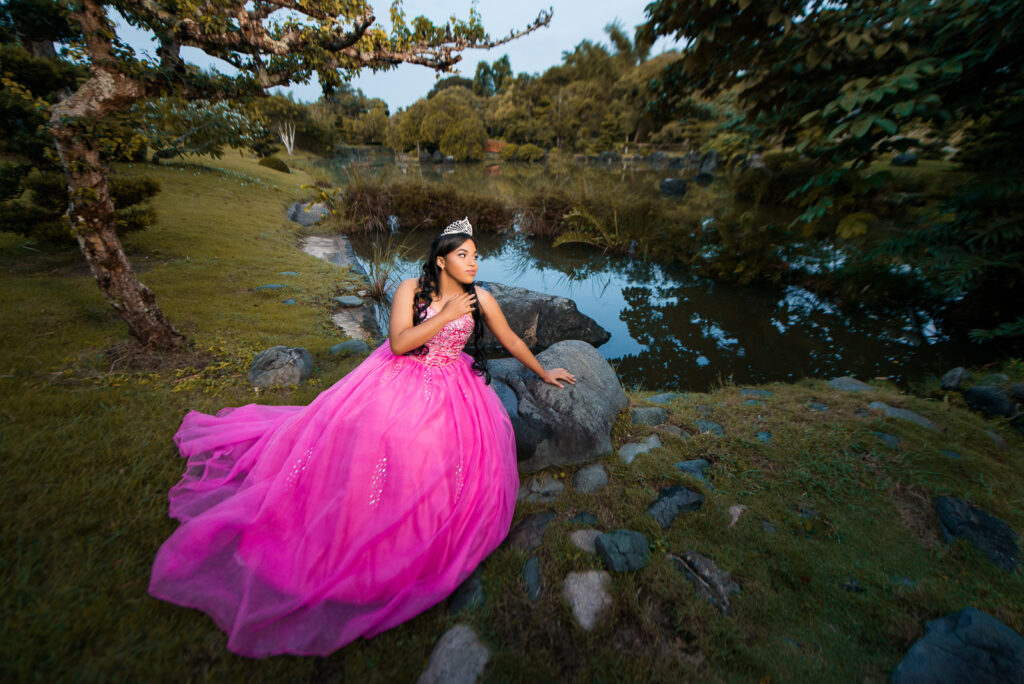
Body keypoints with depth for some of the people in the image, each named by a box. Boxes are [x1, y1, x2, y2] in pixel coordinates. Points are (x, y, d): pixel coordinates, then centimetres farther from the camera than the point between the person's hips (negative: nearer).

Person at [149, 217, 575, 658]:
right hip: (397, 381, 0)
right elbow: (398, 343, -17)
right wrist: (447, 315, -20)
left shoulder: (480, 300, -1)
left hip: (450, 391, 1)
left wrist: (545, 374, 16)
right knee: (361, 436, -15)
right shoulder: (411, 289, -5)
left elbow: (512, 341, 9)